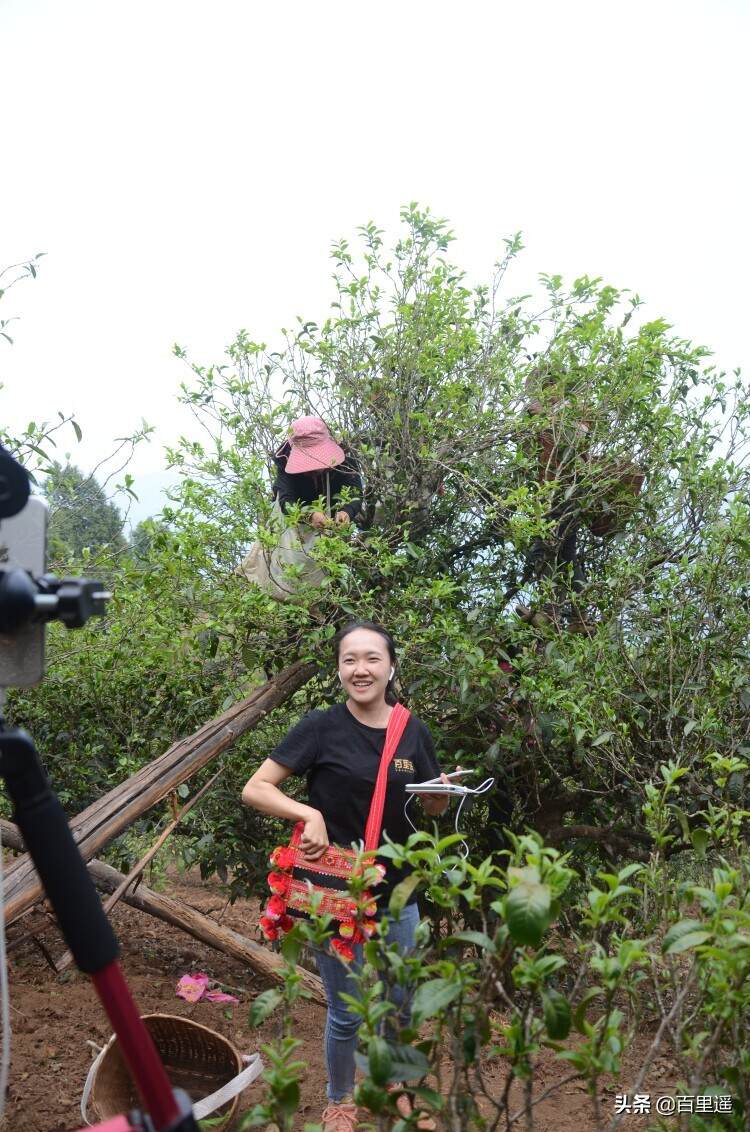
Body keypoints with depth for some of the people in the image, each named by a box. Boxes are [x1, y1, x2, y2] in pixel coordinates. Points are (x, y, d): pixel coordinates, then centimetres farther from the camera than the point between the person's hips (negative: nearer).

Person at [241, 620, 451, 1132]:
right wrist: (310, 813, -27)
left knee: (398, 1006, 19)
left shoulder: (414, 732, -4)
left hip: (398, 895, 4)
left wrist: (443, 791, -13)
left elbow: (432, 807, 9)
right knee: (346, 1014, 11)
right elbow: (254, 789, -13)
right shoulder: (322, 728, -14)